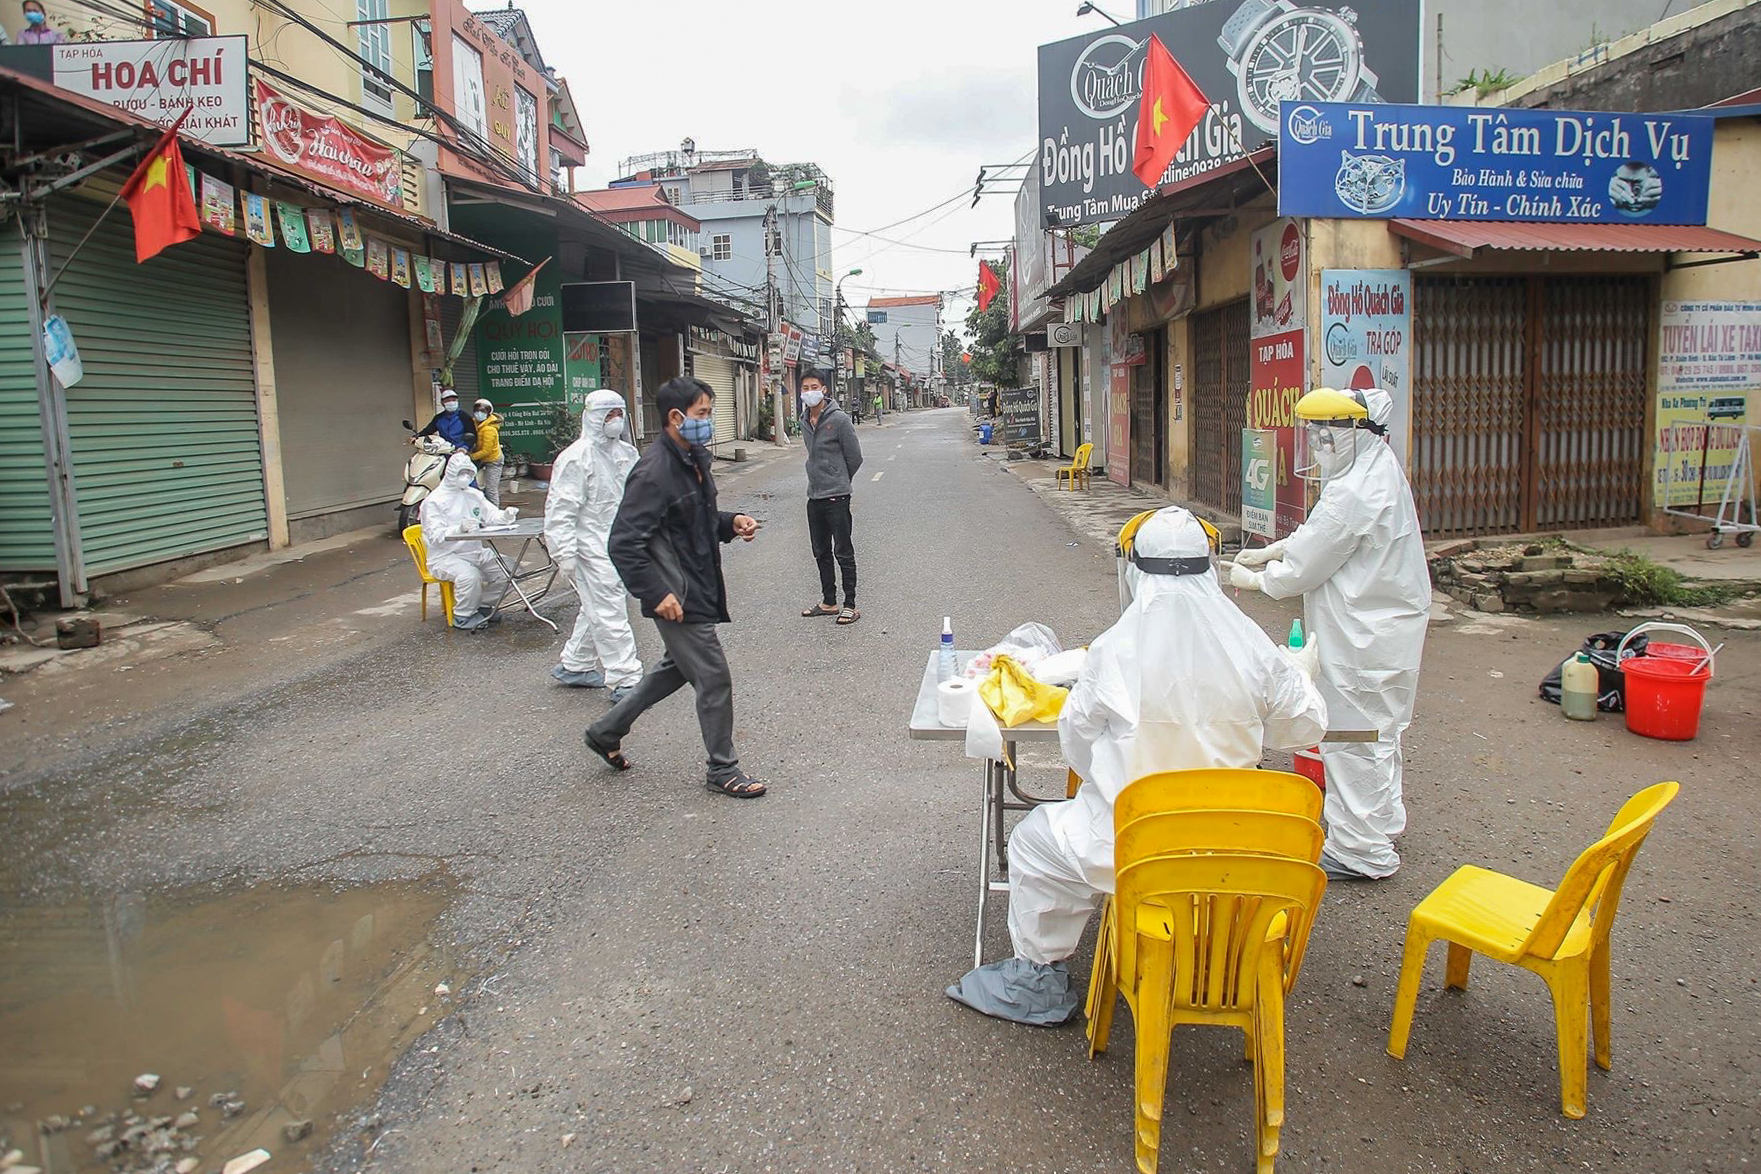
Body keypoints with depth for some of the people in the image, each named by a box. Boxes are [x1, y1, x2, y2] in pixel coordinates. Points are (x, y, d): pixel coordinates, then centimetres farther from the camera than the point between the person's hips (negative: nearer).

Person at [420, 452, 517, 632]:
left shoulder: (474, 495, 11)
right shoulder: (434, 501, -7)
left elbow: (492, 515, 5)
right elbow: (436, 536, -16)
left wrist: (506, 515, -19)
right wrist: (459, 528, -35)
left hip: (476, 552, 7)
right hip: (445, 556, -6)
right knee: (470, 576, -34)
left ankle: (482, 605, 11)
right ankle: (463, 617, -10)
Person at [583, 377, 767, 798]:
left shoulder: (693, 460, 9)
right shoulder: (654, 472, -21)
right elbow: (624, 543, -23)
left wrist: (731, 523, 5)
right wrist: (656, 594, -25)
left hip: (700, 590, 10)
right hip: (678, 599, -10)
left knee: (679, 668, 23)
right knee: (713, 679, -1)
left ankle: (606, 731, 37)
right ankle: (723, 769, 18)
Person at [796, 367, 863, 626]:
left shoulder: (839, 419, -12)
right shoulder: (804, 421, 9)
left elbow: (855, 457, -6)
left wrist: (839, 483, 5)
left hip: (836, 497, -7)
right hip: (814, 497, 7)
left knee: (843, 553, -2)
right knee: (821, 553, 14)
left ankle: (850, 605, 5)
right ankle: (828, 602, 25)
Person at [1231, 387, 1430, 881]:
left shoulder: (1352, 494, -26)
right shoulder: (1381, 471, 7)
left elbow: (1302, 568, -19)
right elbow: (1320, 536, 16)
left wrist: (1253, 579, -3)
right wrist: (1269, 551, 10)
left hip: (1364, 639, -11)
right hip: (1388, 624, 11)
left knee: (1352, 738, 1)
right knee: (1378, 728, 24)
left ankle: (1361, 851, 12)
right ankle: (1382, 817, 42)